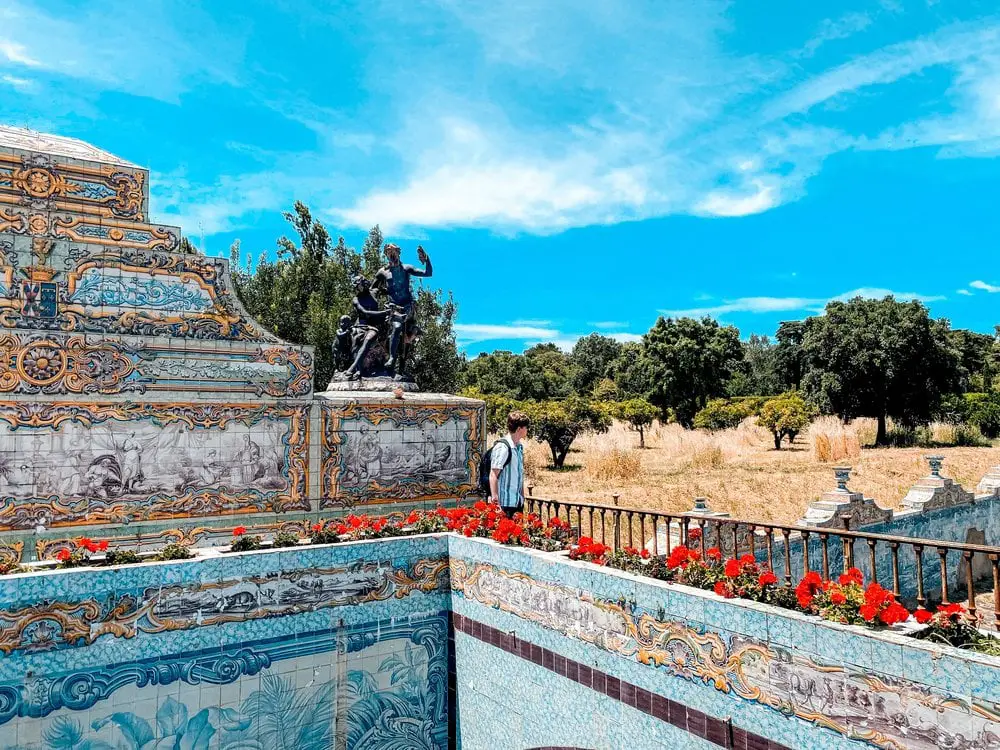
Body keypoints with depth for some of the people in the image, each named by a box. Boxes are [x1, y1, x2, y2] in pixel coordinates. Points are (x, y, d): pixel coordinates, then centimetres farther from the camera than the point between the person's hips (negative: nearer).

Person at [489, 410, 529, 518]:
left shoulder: (519, 447, 13)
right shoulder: (502, 447, -14)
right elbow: (493, 475, -17)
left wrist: (522, 497, 18)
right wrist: (494, 497, -21)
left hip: (517, 502, 9)